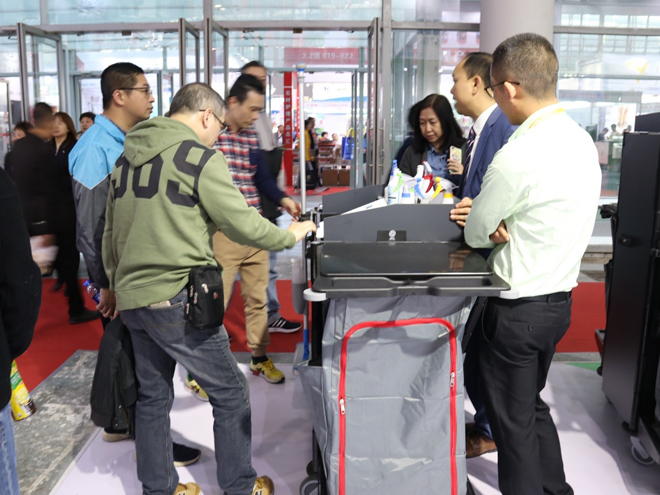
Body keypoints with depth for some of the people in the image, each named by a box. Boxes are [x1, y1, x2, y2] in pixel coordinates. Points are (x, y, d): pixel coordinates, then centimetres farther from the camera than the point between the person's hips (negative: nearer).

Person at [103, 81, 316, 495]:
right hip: (177, 299, -8)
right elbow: (243, 224, -11)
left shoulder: (126, 159, 12)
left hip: (131, 299, 8)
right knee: (231, 393, 8)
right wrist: (290, 235, 5)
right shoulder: (202, 159, -11)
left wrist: (114, 283, 28)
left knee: (153, 396, 19)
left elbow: (111, 233, 18)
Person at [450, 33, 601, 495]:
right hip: (559, 298, 9)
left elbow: (474, 233, -14)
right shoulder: (582, 139, 3)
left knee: (513, 419, 11)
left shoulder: (519, 155, -25)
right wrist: (498, 219, -4)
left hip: (520, 307, -9)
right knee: (532, 405, 26)